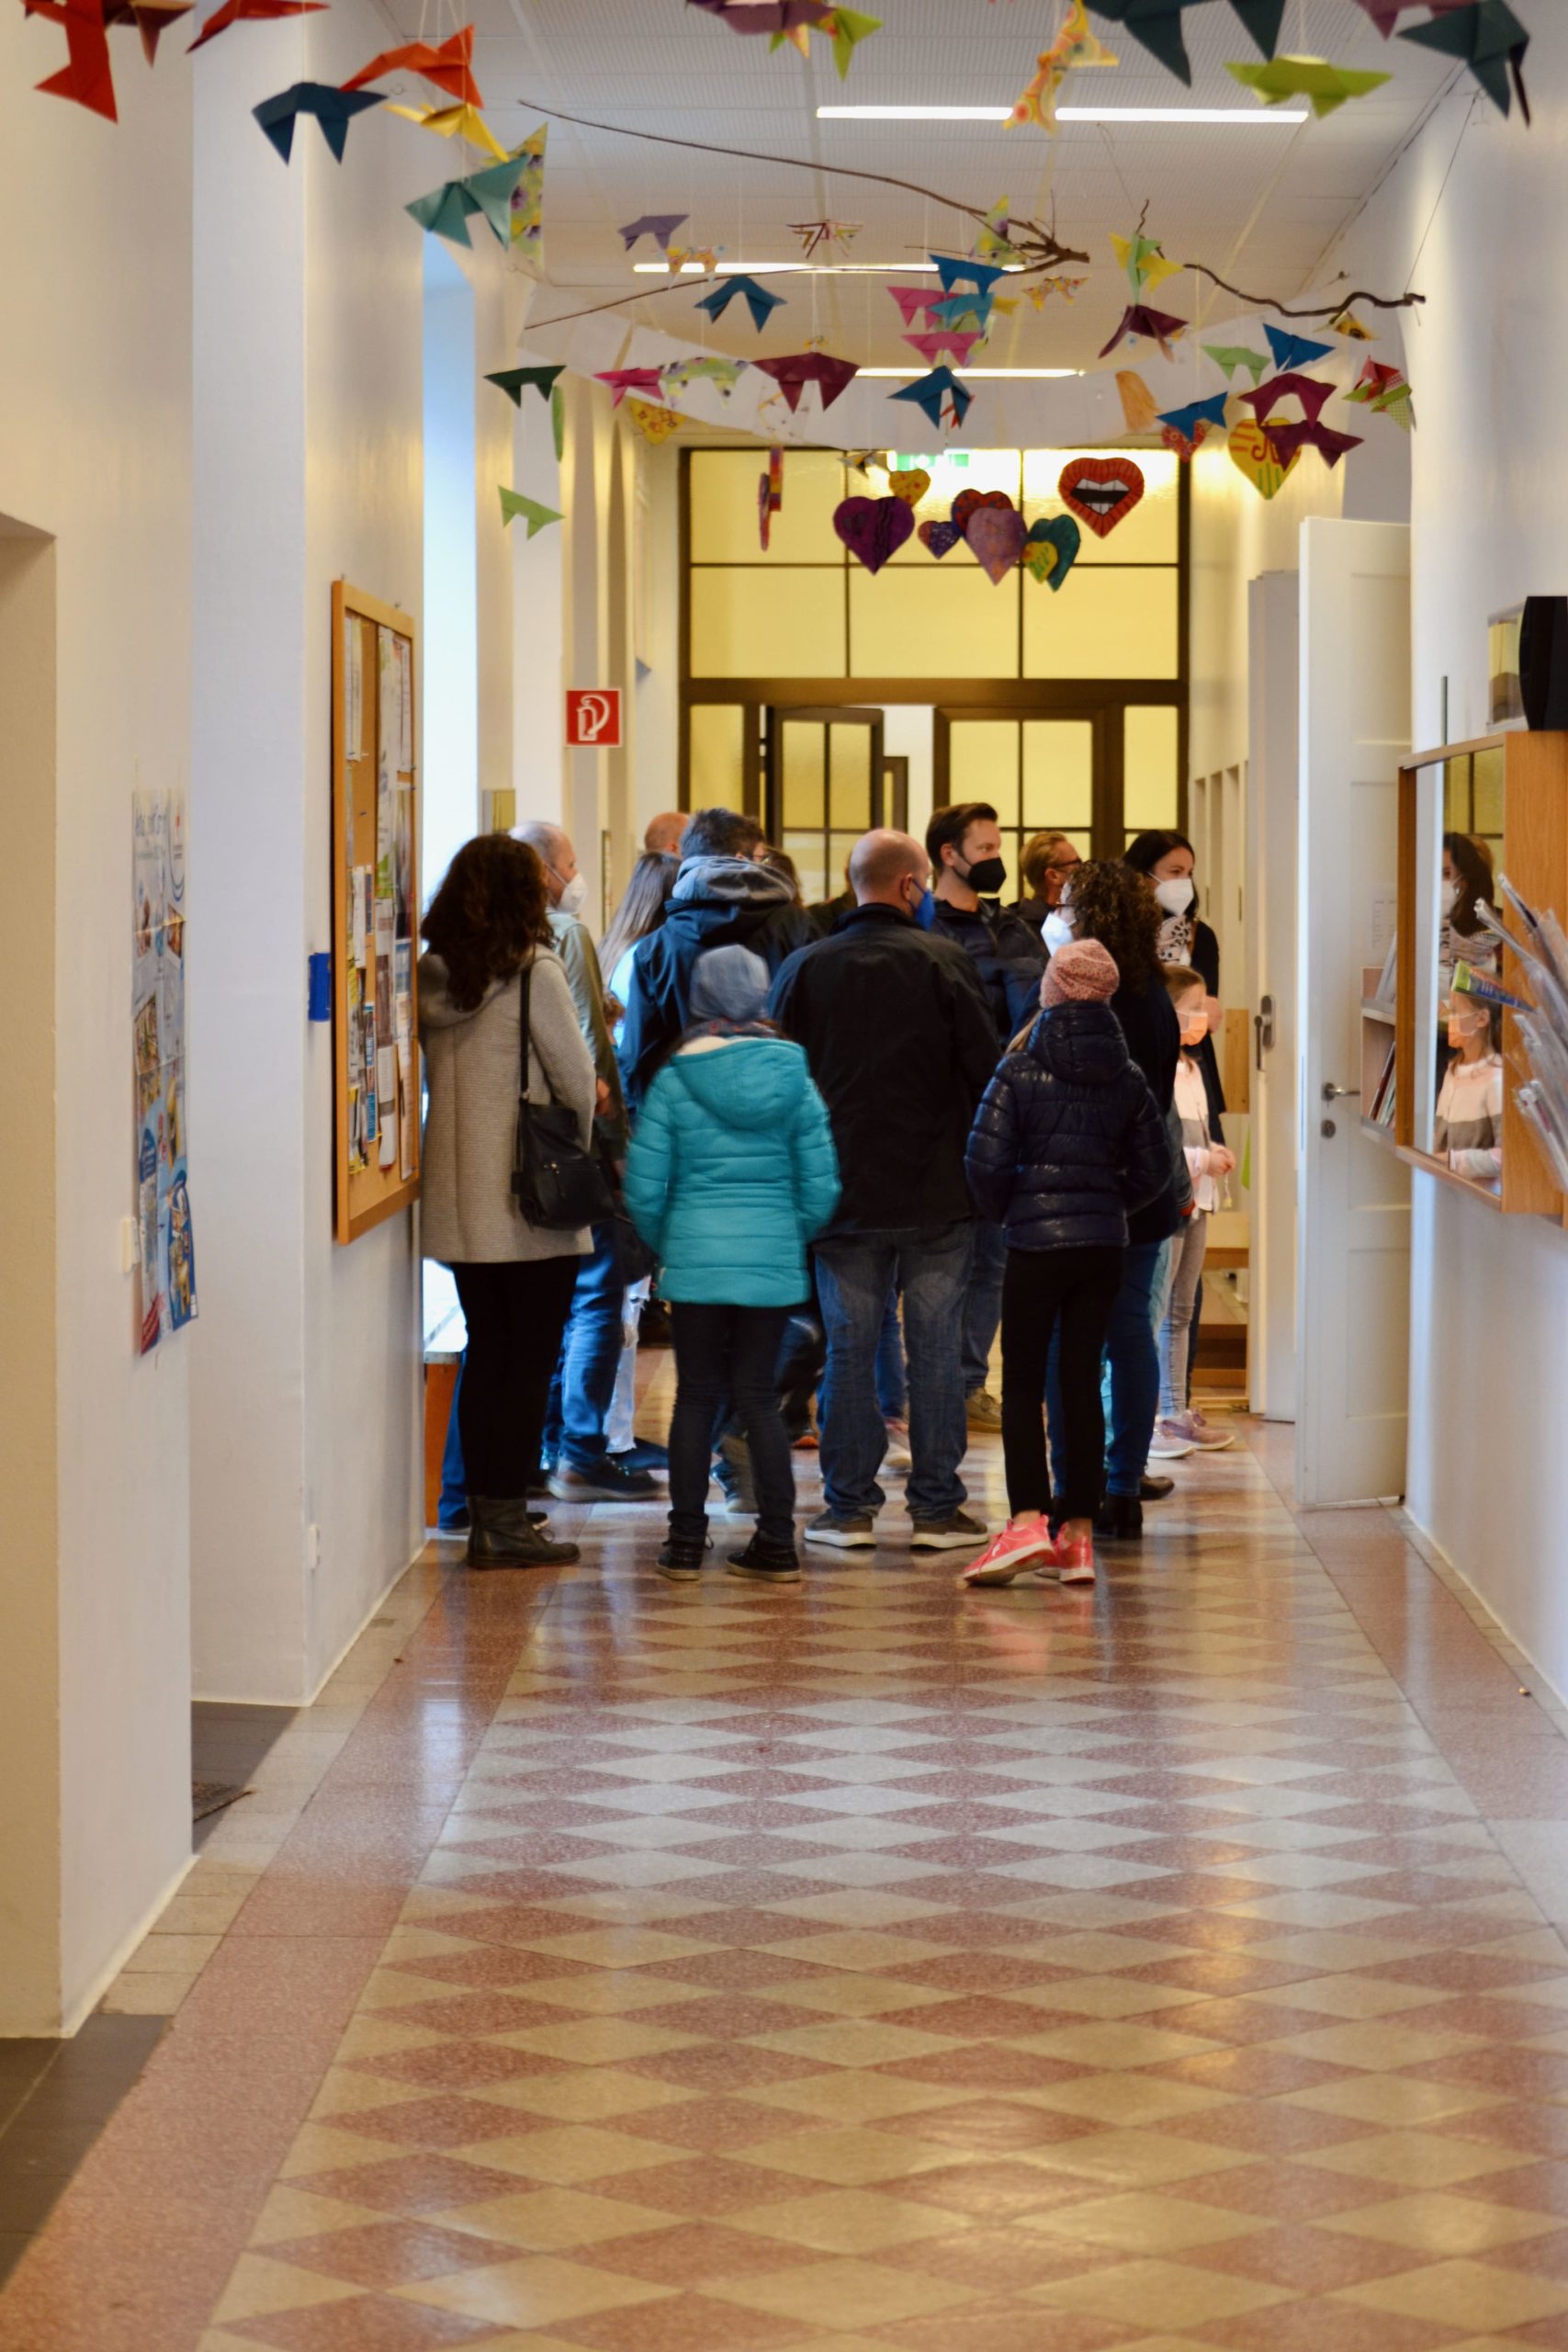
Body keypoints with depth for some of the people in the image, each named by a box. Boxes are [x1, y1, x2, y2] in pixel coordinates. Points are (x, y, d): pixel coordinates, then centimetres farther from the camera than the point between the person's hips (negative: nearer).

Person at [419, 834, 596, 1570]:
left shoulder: (431, 978, 4)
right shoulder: (534, 975, -12)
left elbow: (435, 1075, 10)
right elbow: (577, 1080, -8)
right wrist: (579, 1149, 11)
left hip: (455, 1198, 6)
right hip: (530, 1197, -6)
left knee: (485, 1351, 13)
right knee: (530, 1357, 1)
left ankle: (485, 1509, 16)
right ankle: (506, 1517, 1)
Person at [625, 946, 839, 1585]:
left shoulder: (675, 1079, -4)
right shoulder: (793, 1078, 0)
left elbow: (644, 1186, -4)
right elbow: (822, 1185, 0)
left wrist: (663, 1245, 13)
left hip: (695, 1259, -1)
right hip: (773, 1262, 2)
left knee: (697, 1396, 7)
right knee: (756, 1394, 9)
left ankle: (686, 1543, 10)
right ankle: (776, 1543, 8)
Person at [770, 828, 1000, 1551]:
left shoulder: (804, 969, 2)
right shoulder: (944, 962, -5)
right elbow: (984, 1070, -5)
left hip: (841, 1194, 2)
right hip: (936, 1194, -2)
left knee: (849, 1349, 7)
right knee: (935, 1348, 3)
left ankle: (850, 1506, 8)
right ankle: (936, 1505, 5)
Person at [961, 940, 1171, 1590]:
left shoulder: (1021, 1071, -8)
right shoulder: (1128, 1077, 5)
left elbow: (986, 1161, -12)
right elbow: (1154, 1167, 7)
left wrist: (1004, 1211, 6)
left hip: (1037, 1242, -4)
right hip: (1105, 1244, 4)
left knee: (1022, 1382, 1)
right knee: (1083, 1379, 8)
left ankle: (1027, 1519, -14)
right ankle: (1078, 1533, 8)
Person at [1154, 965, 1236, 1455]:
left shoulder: (1189, 1068, 17)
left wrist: (1214, 1153, 9)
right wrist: (1200, 1161, -19)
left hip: (1193, 1202, 10)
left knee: (1180, 1312, 14)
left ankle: (1175, 1412, 20)